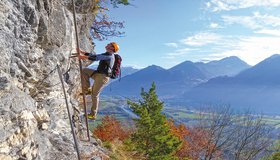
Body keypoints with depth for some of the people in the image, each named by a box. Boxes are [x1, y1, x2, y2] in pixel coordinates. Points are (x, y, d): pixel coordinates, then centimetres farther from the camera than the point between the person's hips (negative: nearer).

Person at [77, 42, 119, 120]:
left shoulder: (109, 55, -14)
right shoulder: (106, 55, 18)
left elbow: (95, 57, -23)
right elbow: (93, 55, 19)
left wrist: (83, 57, -21)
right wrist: (82, 52, 14)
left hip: (103, 77, -9)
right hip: (98, 74, 9)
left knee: (94, 95, -3)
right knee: (84, 70, 2)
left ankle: (93, 114, 9)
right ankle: (87, 90, 3)